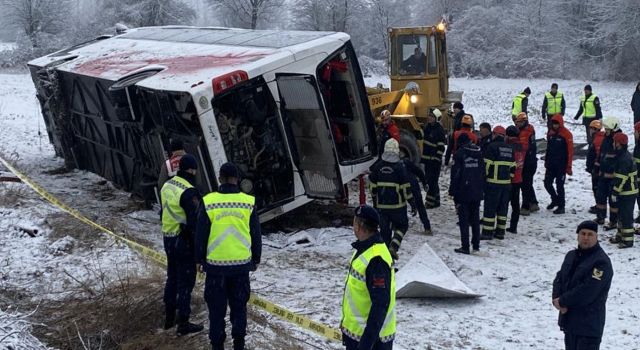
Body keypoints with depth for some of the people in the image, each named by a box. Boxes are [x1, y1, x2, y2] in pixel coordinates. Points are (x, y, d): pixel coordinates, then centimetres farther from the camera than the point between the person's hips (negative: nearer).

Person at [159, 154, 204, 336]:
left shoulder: (167, 185, 5)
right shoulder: (189, 192, -22)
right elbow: (194, 222, -22)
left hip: (168, 238, 8)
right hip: (184, 241, -8)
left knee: (172, 278, 20)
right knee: (186, 281, 1)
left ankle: (169, 317, 30)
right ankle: (183, 324, 7)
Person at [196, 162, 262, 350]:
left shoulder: (208, 202, -8)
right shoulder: (249, 202, -4)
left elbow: (200, 236, -1)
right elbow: (256, 236, 4)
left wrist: (201, 259, 12)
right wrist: (256, 259, 17)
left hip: (215, 264, -1)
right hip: (241, 264, 1)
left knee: (217, 307, 10)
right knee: (239, 305, 14)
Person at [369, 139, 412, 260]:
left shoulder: (377, 166, 0)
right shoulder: (400, 167, -12)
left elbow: (372, 186, 8)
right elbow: (406, 187, -10)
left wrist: (375, 200, 21)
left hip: (381, 205, 3)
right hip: (398, 205, -3)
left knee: (384, 229, 12)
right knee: (402, 226, 15)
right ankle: (393, 246, -6)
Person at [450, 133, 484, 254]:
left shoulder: (459, 154, -10)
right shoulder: (479, 153, 7)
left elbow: (455, 174, -12)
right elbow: (483, 172, 9)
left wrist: (452, 191, -5)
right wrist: (481, 188, 15)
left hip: (463, 192, -5)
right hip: (477, 193, 5)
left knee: (464, 220, 0)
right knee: (475, 219, 13)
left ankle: (465, 247, -1)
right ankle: (476, 246, 17)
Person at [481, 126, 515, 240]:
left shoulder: (492, 146, -9)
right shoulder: (510, 148, 11)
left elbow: (487, 165, -11)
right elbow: (513, 167, 14)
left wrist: (484, 177, -1)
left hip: (493, 183, -6)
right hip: (506, 183, 6)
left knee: (490, 208, -2)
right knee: (503, 208, 13)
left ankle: (487, 232, -2)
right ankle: (500, 231, 16)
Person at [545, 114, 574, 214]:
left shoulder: (566, 134, -12)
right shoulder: (550, 132, 7)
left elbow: (570, 151, -12)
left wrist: (569, 167, -13)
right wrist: (546, 161, 16)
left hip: (561, 165, -6)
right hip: (551, 164, 6)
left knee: (559, 185, -3)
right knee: (547, 183, 8)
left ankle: (561, 207, 8)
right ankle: (555, 200, 31)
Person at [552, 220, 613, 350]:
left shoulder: (601, 262, -16)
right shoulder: (571, 256, 11)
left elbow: (587, 291, -23)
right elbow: (559, 278, 7)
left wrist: (562, 301, -15)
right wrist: (556, 299, -12)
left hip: (589, 325, -8)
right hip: (568, 320, 8)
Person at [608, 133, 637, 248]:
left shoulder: (624, 159, -23)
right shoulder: (622, 156, 10)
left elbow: (621, 178, -24)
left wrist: (615, 192, -19)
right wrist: (616, 191, 22)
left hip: (627, 193, -11)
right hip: (625, 191, 11)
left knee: (626, 215, -5)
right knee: (622, 214, 19)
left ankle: (628, 240, 0)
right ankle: (621, 235, 31)